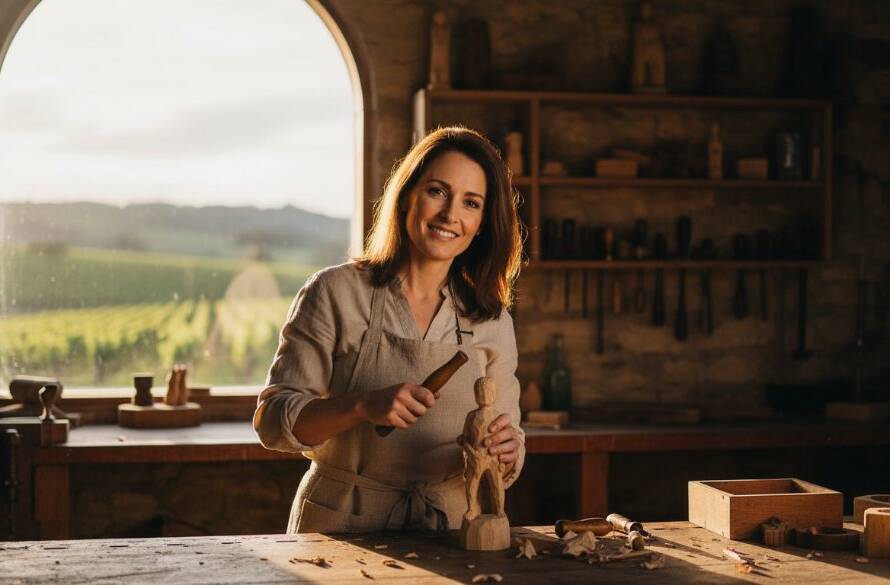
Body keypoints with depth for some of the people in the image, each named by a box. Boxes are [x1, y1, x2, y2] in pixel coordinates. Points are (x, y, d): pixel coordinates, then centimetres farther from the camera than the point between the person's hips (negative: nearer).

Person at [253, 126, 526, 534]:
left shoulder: (492, 321, 7)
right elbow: (272, 420, -4)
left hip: (448, 530, 5)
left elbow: (508, 458, 11)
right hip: (340, 524, -4)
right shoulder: (337, 292, -2)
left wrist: (505, 450, -13)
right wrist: (363, 405, -20)